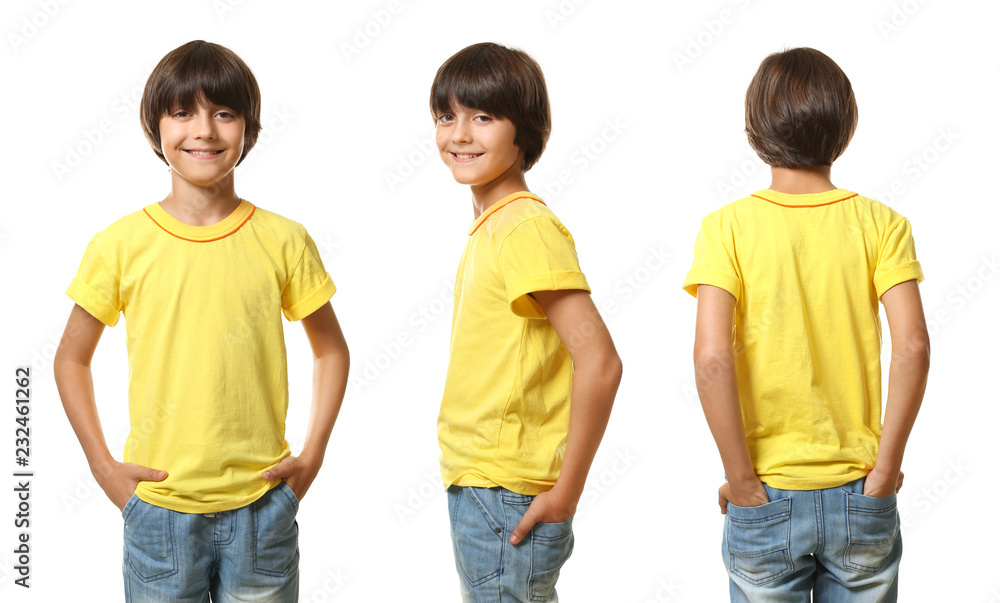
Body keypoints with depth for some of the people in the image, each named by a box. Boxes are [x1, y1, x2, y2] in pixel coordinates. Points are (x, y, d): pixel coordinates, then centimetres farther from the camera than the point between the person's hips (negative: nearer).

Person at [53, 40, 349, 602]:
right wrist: (103, 465, 0)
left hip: (262, 507, 0)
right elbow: (72, 359, 7)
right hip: (158, 505, 0)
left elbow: (332, 349, 9)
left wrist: (313, 454, 2)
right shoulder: (120, 245, -5)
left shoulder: (283, 241, -3)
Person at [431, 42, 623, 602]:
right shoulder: (488, 224, 10)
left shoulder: (526, 228, -17)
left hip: (507, 500, -9)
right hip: (474, 487, 9)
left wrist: (565, 493, -19)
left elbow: (599, 361, -24)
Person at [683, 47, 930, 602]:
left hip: (766, 501, -1)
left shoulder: (727, 227, -7)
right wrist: (884, 470, -7)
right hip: (860, 499, 1)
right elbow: (912, 348, -13)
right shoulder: (881, 224, -3)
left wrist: (743, 481, -10)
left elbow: (711, 358, -18)